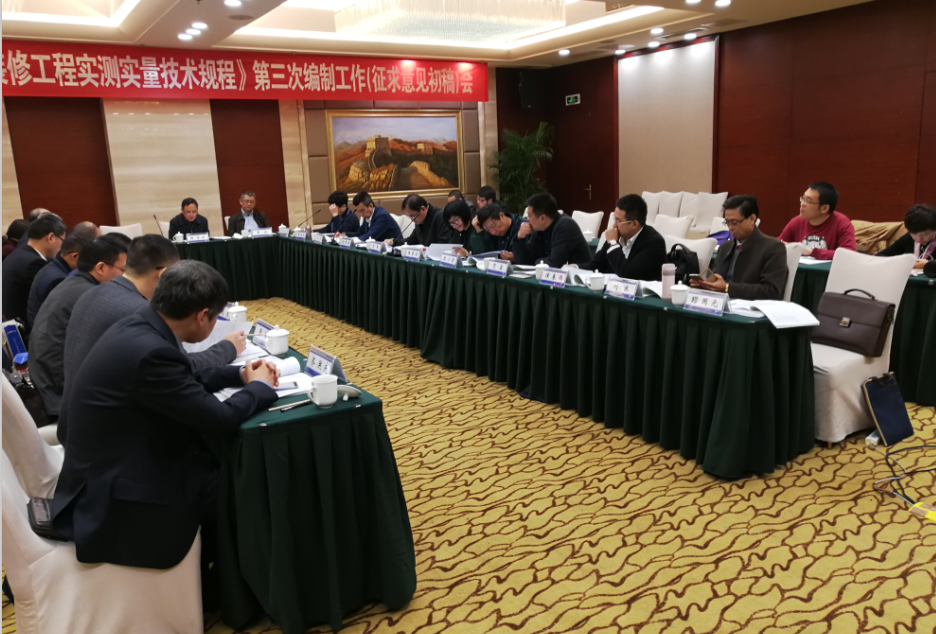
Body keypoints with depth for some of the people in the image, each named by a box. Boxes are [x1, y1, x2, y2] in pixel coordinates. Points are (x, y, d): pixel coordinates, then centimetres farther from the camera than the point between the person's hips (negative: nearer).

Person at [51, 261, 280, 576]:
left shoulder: (139, 327, -2)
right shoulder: (150, 351, -31)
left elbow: (185, 382, 14)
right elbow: (219, 419, -24)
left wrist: (239, 375, 11)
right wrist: (260, 387, -6)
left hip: (112, 472, 9)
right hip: (116, 501, -9)